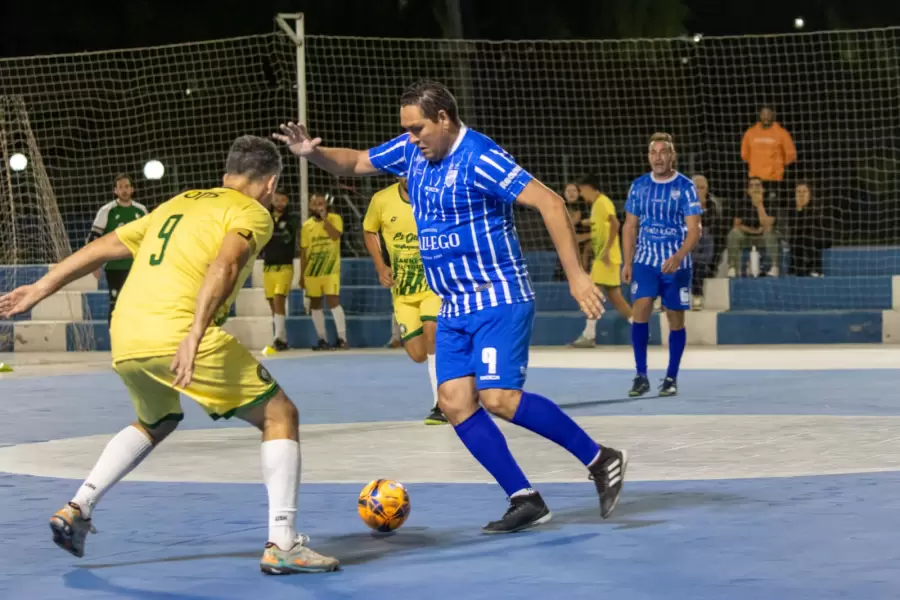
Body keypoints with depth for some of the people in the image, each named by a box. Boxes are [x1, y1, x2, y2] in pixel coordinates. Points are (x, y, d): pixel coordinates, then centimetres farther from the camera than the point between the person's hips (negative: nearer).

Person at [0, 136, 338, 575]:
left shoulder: (179, 204, 27)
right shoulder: (253, 213, 6)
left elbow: (103, 247, 26)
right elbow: (224, 266, -13)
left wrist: (41, 289, 29)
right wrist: (194, 336, -23)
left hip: (123, 336, 7)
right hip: (175, 332, -7)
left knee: (156, 423, 35)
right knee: (279, 416, 6)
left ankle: (77, 509, 26)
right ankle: (282, 545, -3)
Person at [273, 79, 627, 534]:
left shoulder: (479, 159, -18)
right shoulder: (410, 152, 7)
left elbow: (550, 203, -22)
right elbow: (355, 163, 21)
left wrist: (575, 274, -27)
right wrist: (312, 153, 0)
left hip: (499, 301, -8)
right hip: (454, 309, 8)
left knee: (498, 398, -20)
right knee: (455, 403, -3)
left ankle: (601, 461, -6)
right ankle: (525, 501, 2)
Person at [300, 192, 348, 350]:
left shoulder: (335, 219, -1)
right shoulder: (307, 225, 8)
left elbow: (335, 235, -21)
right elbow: (303, 251, 11)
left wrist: (324, 218, -20)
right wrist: (302, 275, 10)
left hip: (330, 268, -4)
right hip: (312, 270, 4)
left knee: (333, 301, -12)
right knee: (315, 304, 5)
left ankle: (342, 338, -10)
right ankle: (322, 339, 13)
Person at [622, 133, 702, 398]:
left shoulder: (685, 187, -6)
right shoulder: (639, 185, 5)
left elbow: (694, 229, -12)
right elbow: (630, 226, 12)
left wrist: (678, 257, -27)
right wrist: (627, 262, 5)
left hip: (676, 263, -2)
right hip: (645, 259, 2)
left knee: (675, 318, 3)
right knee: (640, 309, -14)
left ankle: (671, 378, 14)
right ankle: (641, 376, -8)